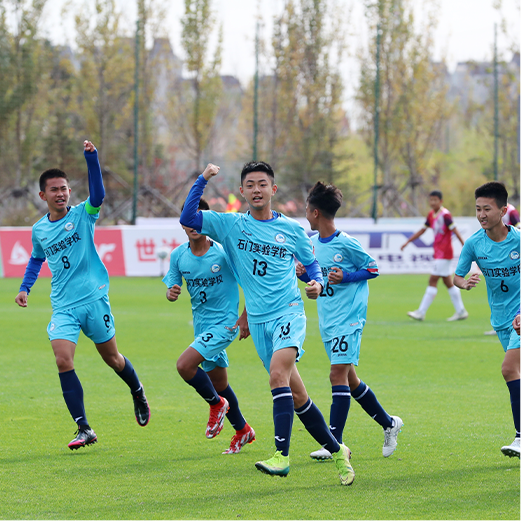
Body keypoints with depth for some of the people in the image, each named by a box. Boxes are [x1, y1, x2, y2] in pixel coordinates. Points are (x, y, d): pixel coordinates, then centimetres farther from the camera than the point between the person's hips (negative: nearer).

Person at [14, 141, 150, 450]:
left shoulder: (83, 215, -3)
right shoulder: (39, 230, 9)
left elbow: (98, 194, -23)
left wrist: (92, 157, -34)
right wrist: (25, 288, 16)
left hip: (94, 299, -2)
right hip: (63, 306, 3)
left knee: (111, 358, 10)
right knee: (63, 361, -15)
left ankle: (138, 393, 43)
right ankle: (84, 430, -12)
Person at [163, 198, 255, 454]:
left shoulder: (224, 252, -15)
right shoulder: (178, 255, -1)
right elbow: (172, 285, 7)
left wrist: (246, 317, -12)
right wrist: (171, 293, -18)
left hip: (225, 324, -6)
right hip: (202, 325, 6)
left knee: (184, 364, -23)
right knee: (218, 383, 16)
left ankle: (216, 404, 3)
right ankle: (243, 431, 37)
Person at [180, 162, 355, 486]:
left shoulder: (292, 229, 6)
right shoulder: (231, 225, 6)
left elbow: (311, 263, 19)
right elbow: (187, 218, -2)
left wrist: (317, 283, -3)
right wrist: (203, 180, -10)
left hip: (289, 312, -3)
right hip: (258, 321, 3)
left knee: (278, 371, -28)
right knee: (296, 396, 5)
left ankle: (282, 456, -32)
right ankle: (337, 451, 21)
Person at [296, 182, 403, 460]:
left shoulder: (346, 244, -13)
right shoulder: (312, 241, 9)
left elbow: (372, 268, -4)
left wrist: (346, 276, -17)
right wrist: (301, 273, -1)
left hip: (348, 319, -8)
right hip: (327, 321, 8)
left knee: (338, 375, -14)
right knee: (349, 379, 13)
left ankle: (335, 443, -14)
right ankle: (389, 424, 28)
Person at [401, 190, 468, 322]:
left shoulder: (445, 215, -14)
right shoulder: (431, 215, 12)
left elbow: (454, 230, -18)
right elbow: (422, 230, 21)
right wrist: (408, 241, 20)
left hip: (444, 253, -9)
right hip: (438, 253, 9)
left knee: (433, 281, -8)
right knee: (447, 282, 11)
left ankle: (421, 312, -7)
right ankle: (460, 311, 17)